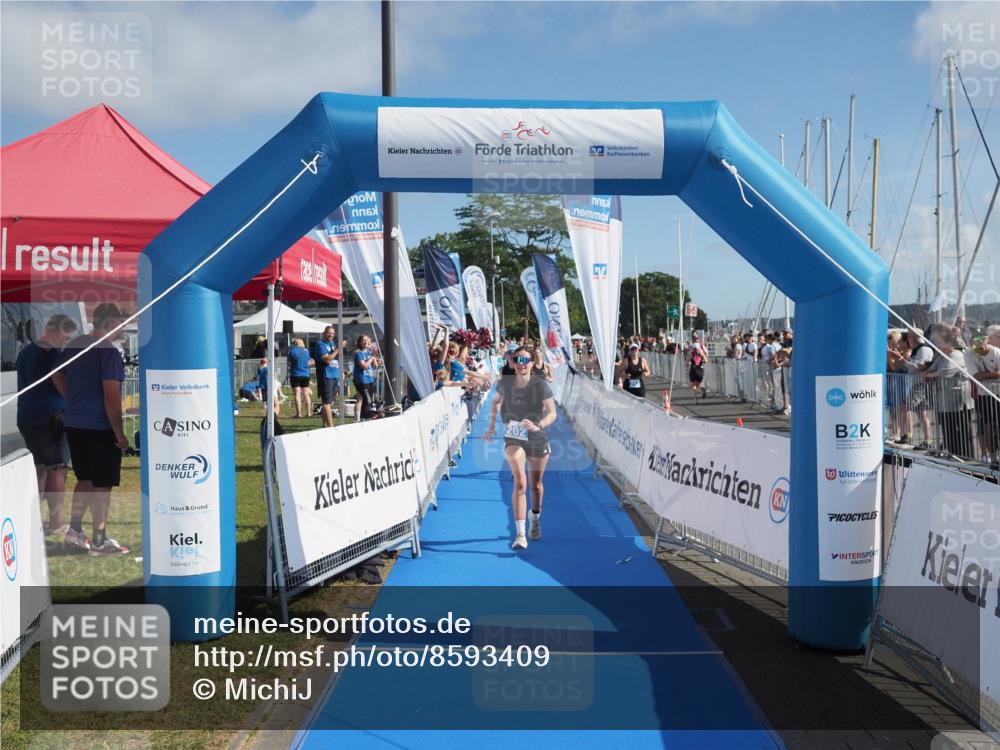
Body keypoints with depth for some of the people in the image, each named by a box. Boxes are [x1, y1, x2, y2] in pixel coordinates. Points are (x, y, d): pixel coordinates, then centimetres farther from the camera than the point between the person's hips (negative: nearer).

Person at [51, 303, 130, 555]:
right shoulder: (109, 351, -16)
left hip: (74, 424, 8)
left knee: (85, 479, 19)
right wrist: (119, 433, -15)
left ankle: (74, 531, 22)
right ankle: (99, 541, 6)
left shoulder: (74, 345, 9)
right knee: (102, 484, 1)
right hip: (100, 427, -8)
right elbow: (111, 396, -21)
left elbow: (57, 376, 21)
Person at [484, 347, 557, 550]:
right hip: (513, 440, 0)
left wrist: (538, 425, -33)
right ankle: (520, 534, -18)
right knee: (520, 483, -17)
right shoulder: (505, 383, -7)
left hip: (537, 441, 0)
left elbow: (552, 413, -15)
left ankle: (536, 520, 45)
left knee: (535, 485, 15)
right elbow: (496, 401, 14)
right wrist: (491, 426, 12)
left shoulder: (540, 385, -14)